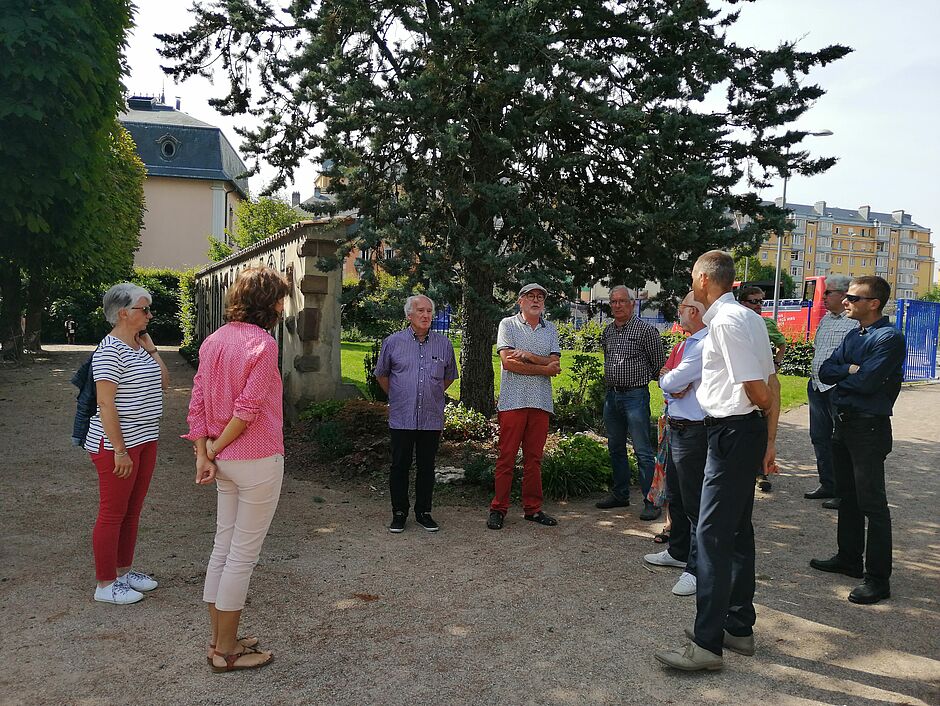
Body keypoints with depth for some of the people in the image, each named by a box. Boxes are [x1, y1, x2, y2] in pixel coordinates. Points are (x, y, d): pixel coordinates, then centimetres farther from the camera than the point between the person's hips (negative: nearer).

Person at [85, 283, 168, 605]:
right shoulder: (110, 351, -17)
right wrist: (119, 450, -21)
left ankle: (123, 571, 30)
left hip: (145, 440, 9)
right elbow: (106, 404, -21)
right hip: (117, 444, -9)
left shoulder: (138, 346, 12)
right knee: (113, 514, 1)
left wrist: (150, 348, 4)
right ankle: (105, 585, 13)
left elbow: (163, 382, 12)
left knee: (132, 510, 17)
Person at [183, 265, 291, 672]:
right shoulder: (262, 342, -16)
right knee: (243, 554, 3)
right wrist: (217, 447, -8)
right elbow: (248, 408, -20)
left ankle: (218, 640, 29)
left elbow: (197, 402, 5)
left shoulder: (215, 340, 8)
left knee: (223, 547, 16)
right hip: (257, 460, -8)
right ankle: (227, 651, 15)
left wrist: (203, 454, 2)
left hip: (225, 461, 8)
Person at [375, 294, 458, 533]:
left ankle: (424, 512, 21)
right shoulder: (393, 342, 1)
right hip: (402, 418, -1)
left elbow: (449, 376, 19)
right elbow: (381, 374, 14)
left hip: (432, 419, 1)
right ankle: (399, 513, 17)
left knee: (427, 467, 9)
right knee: (400, 466, 5)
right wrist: (395, 397, 11)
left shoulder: (444, 344, 6)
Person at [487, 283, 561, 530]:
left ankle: (533, 508, 17)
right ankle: (498, 508, 7)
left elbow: (554, 363, 1)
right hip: (513, 400, -4)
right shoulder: (508, 324, 4)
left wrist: (527, 355, -12)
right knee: (506, 457, -2)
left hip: (541, 401, 4)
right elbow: (508, 363, -9)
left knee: (534, 458, 9)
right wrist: (544, 368, -6)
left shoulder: (550, 329, 15)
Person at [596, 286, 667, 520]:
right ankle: (620, 494, 25)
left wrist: (640, 377, 8)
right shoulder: (607, 332, 11)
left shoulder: (645, 330, -8)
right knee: (615, 448, 14)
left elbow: (659, 365, -2)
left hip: (635, 395, -7)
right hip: (611, 395, 7)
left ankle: (651, 501, 1)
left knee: (643, 451, -6)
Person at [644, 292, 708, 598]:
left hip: (692, 431, -11)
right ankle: (678, 552, 40)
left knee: (694, 502, -2)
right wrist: (672, 384, -10)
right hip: (677, 427, 11)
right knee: (675, 496, 23)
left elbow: (670, 382, -20)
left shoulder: (705, 346, -20)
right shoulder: (687, 343, 13)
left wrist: (666, 379, 2)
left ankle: (697, 569, 10)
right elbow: (667, 380, 12)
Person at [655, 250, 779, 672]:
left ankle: (707, 644, 1)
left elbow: (757, 390, -19)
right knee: (737, 530, 17)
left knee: (711, 534, -6)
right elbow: (769, 385, 13)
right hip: (748, 431, 10)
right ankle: (739, 627, 30)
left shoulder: (725, 321, -18)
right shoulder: (749, 317, 12)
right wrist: (770, 439, 14)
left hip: (731, 432, -10)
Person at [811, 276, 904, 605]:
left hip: (870, 427, -9)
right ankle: (849, 558, 32)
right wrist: (851, 371, -11)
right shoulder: (853, 336, 13)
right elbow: (825, 372, 6)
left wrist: (841, 374, -5)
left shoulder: (890, 338, -14)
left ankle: (878, 578, 4)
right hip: (844, 423, 9)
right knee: (847, 496, 18)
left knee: (872, 503, -4)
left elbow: (866, 383, -22)